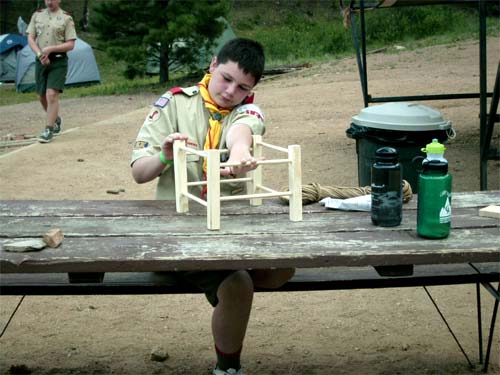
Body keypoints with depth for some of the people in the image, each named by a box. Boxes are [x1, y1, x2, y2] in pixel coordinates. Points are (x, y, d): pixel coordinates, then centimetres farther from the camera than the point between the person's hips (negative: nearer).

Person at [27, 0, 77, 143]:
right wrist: (39, 54, -11)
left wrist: (51, 49, -17)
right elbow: (30, 38, 5)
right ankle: (56, 119, 37)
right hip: (41, 61, 5)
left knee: (52, 94, -15)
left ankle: (48, 130, -9)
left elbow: (70, 44, -6)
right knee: (42, 96, 12)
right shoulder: (37, 15, 9)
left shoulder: (66, 18, -2)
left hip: (58, 61, -5)